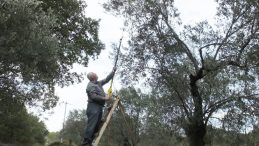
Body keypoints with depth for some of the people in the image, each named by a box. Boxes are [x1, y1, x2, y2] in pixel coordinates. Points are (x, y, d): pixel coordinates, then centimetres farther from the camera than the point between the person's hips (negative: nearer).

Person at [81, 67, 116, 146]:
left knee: (96, 126, 5)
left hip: (99, 107, 10)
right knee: (91, 126, -15)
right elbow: (93, 96, -19)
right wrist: (104, 98, -14)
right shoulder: (90, 85, -8)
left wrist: (113, 72, 24)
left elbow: (107, 79, 29)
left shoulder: (98, 83, 20)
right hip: (93, 107, -9)